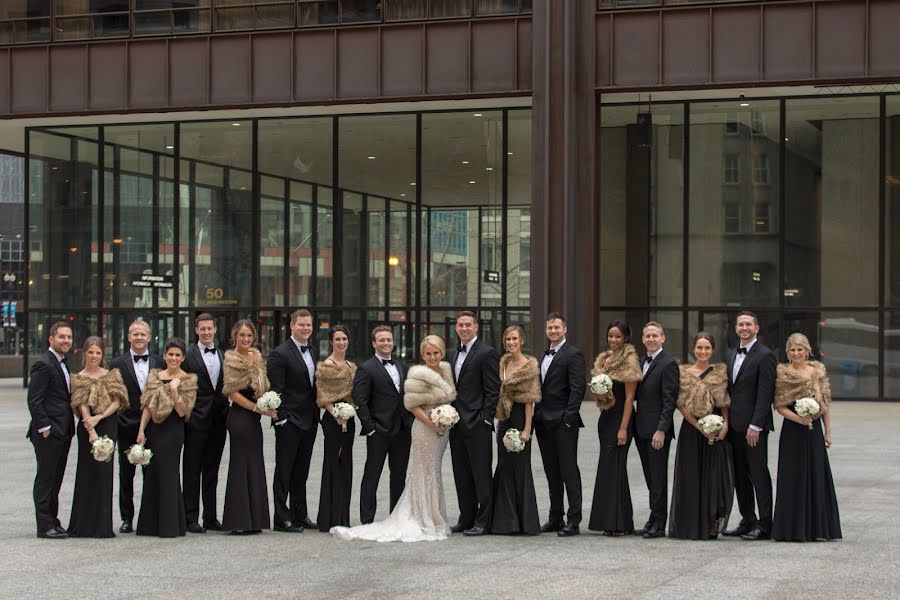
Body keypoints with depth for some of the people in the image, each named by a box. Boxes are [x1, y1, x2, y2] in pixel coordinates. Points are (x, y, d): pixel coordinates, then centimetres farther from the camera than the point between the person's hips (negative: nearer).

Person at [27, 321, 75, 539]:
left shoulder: (62, 363, 17)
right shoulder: (43, 364, -12)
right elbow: (34, 400, -16)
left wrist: (68, 428, 14)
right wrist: (44, 428, -18)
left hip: (62, 432, 9)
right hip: (48, 433, -9)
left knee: (55, 479, 13)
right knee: (45, 478, -3)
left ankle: (52, 522, 19)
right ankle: (45, 526, 0)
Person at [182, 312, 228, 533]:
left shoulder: (222, 356, 12)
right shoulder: (188, 356, -3)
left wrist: (226, 411, 4)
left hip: (218, 419, 5)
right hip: (196, 421, -5)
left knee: (212, 471, 11)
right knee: (192, 470, -1)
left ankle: (210, 517, 16)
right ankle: (191, 519, 3)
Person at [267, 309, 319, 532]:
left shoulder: (313, 352, 13)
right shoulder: (280, 354, -11)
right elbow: (275, 389, -15)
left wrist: (316, 415, 12)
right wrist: (281, 418, -19)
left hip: (309, 421, 7)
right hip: (289, 421, -7)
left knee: (301, 472, 14)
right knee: (284, 471, -1)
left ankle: (300, 515, 20)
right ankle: (282, 519, 1)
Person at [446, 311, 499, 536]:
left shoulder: (487, 353, -7)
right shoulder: (453, 355, 17)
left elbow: (492, 391, -11)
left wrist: (485, 420, -15)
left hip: (477, 424, -8)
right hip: (456, 423, 8)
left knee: (481, 473, -4)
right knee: (461, 475, 11)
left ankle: (483, 521, 0)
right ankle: (466, 518, 18)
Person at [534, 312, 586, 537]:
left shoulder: (573, 355, -7)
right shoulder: (545, 356, 18)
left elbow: (577, 389, -14)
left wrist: (568, 418, -19)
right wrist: (538, 416, 11)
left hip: (563, 423, -8)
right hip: (544, 422, 8)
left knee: (569, 471, -6)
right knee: (552, 473, 12)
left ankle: (573, 521, -4)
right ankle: (555, 518, 18)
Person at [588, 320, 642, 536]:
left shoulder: (629, 361, -10)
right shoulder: (604, 359, 12)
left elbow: (629, 397, -13)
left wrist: (623, 428, -17)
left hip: (620, 418, -7)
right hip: (605, 417, 7)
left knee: (613, 467, -7)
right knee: (607, 467, 8)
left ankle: (618, 523, -2)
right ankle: (609, 521, 13)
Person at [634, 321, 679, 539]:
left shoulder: (668, 364, -10)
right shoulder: (641, 362, 15)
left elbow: (669, 400, -15)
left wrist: (661, 430, -19)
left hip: (657, 430, -7)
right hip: (641, 430, 7)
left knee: (658, 478, -1)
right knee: (650, 478, 12)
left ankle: (658, 524, 4)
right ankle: (654, 519, 18)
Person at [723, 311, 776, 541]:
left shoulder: (764, 356, -8)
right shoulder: (731, 355, 16)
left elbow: (765, 393, -13)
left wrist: (755, 425, -18)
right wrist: (725, 421, 10)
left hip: (753, 426, -8)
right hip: (734, 425, 8)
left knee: (759, 474, -4)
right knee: (740, 476, 10)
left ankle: (764, 524, 0)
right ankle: (748, 521, 17)